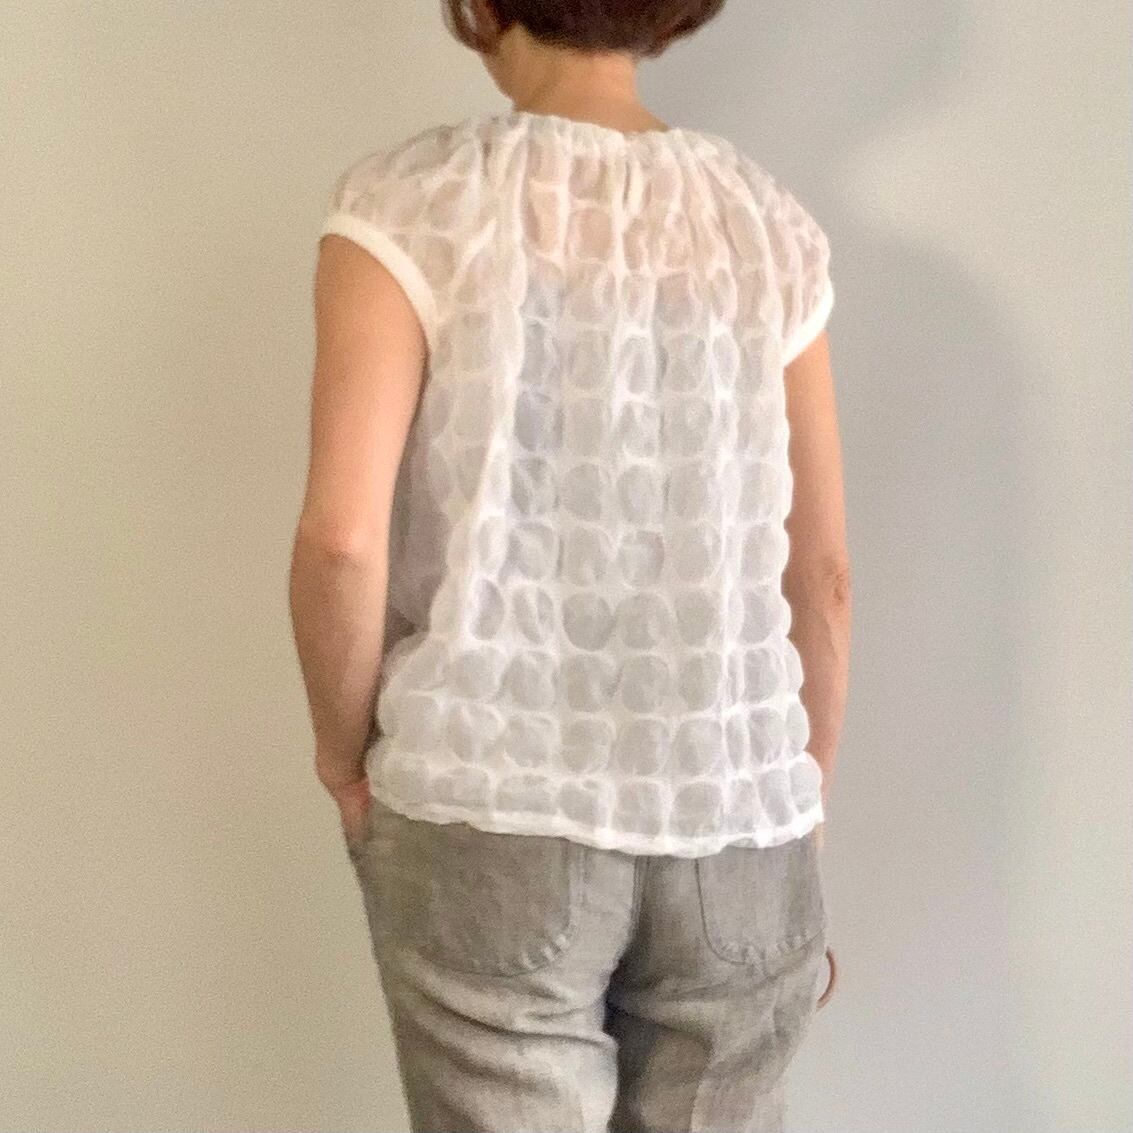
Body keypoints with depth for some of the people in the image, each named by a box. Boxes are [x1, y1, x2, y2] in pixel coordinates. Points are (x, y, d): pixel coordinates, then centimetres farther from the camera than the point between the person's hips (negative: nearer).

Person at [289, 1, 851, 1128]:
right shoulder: (768, 224, 3)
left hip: (490, 823, -2)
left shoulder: (410, 205, -6)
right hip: (735, 831, 3)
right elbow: (820, 576, 5)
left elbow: (342, 539, -17)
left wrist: (344, 752, 1)